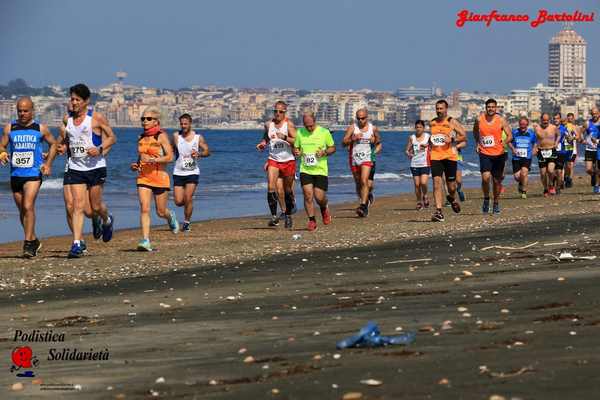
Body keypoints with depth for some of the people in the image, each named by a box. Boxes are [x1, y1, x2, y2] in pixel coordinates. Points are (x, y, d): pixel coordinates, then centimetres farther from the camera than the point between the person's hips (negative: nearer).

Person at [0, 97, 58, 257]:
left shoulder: (41, 128, 0)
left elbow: (53, 144, 12)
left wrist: (48, 163, -1)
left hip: (34, 174, -4)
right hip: (15, 174, 4)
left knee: (28, 206, -19)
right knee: (22, 210, 11)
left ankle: (28, 243, -18)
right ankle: (34, 241, 28)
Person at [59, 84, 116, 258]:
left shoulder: (96, 118, -6)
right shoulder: (67, 119, 8)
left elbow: (112, 138, -1)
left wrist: (100, 149, -18)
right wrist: (63, 146, 3)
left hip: (95, 167, -3)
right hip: (74, 167, 3)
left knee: (96, 205, 6)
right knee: (77, 206, -8)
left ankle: (107, 220, 41)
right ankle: (77, 244, -11)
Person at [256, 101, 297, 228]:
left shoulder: (289, 124, -6)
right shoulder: (268, 124, 5)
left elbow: (296, 141, -14)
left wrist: (284, 137, -29)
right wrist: (262, 143, 3)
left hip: (288, 160, -2)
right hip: (273, 160, 2)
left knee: (288, 190, 8)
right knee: (271, 187, -17)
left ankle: (288, 216, 24)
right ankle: (274, 216, -14)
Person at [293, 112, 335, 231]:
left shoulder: (324, 132, -2)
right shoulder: (300, 133, 5)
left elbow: (333, 148, 7)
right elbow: (295, 148, 15)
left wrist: (324, 152, -14)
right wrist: (296, 152, -9)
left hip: (321, 170, -2)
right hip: (305, 170, 2)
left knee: (319, 197, -4)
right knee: (308, 195, -8)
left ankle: (324, 209, 31)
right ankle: (312, 220, 6)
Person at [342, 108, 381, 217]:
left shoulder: (373, 128, 2)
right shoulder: (352, 128, -3)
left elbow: (379, 139, 20)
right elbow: (344, 142, -5)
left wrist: (375, 141, -3)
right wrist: (353, 139, -22)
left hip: (367, 159, -2)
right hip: (354, 159, 2)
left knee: (364, 181, -18)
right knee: (358, 183, 12)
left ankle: (363, 206, -24)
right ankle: (365, 201, 35)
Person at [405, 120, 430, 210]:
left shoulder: (428, 137, 1)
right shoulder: (412, 138, 6)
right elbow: (407, 150, 11)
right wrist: (409, 154, -8)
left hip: (425, 164, -2)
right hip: (415, 164, 2)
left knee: (423, 182, -16)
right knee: (417, 184, 2)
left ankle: (425, 196, 12)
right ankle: (419, 201, 17)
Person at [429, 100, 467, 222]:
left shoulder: (452, 122, -2)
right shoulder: (432, 123, 10)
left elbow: (464, 136, -4)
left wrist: (452, 139, -17)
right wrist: (430, 141, 11)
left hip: (450, 156, -2)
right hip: (435, 156, 2)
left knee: (451, 185, 6)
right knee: (437, 181, -15)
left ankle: (452, 198, 44)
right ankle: (438, 211, -17)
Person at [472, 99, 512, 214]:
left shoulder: (501, 120, -5)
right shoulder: (479, 119, -1)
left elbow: (510, 135, -4)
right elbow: (475, 131, 20)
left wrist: (504, 143, -22)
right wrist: (478, 143, 9)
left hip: (498, 154, 0)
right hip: (484, 153, 0)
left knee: (497, 180, 9)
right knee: (485, 177, -19)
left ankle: (496, 203, 27)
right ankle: (486, 199, 5)